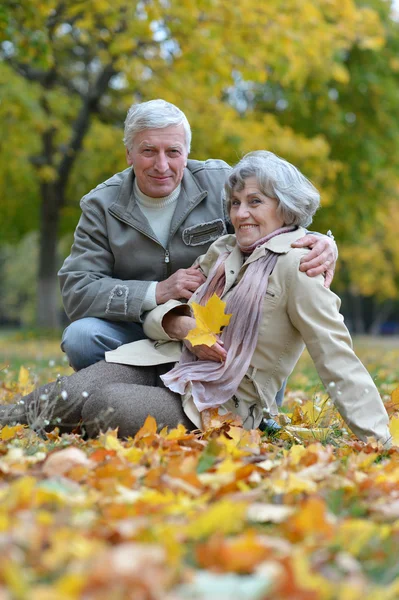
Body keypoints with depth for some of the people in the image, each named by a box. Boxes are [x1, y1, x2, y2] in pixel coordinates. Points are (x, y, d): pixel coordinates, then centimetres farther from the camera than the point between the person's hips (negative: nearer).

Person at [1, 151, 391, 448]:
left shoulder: (296, 266, -9)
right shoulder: (223, 251, 14)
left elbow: (337, 357, -13)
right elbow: (159, 310, 16)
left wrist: (378, 442, -19)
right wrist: (181, 325, -9)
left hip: (221, 405, -6)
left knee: (101, 404, -28)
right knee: (67, 393, -21)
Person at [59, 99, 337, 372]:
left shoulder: (219, 182, -4)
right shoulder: (102, 206, -4)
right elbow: (77, 291, -11)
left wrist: (319, 242, -28)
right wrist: (157, 292, -22)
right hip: (139, 330, 1)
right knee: (80, 336, -27)